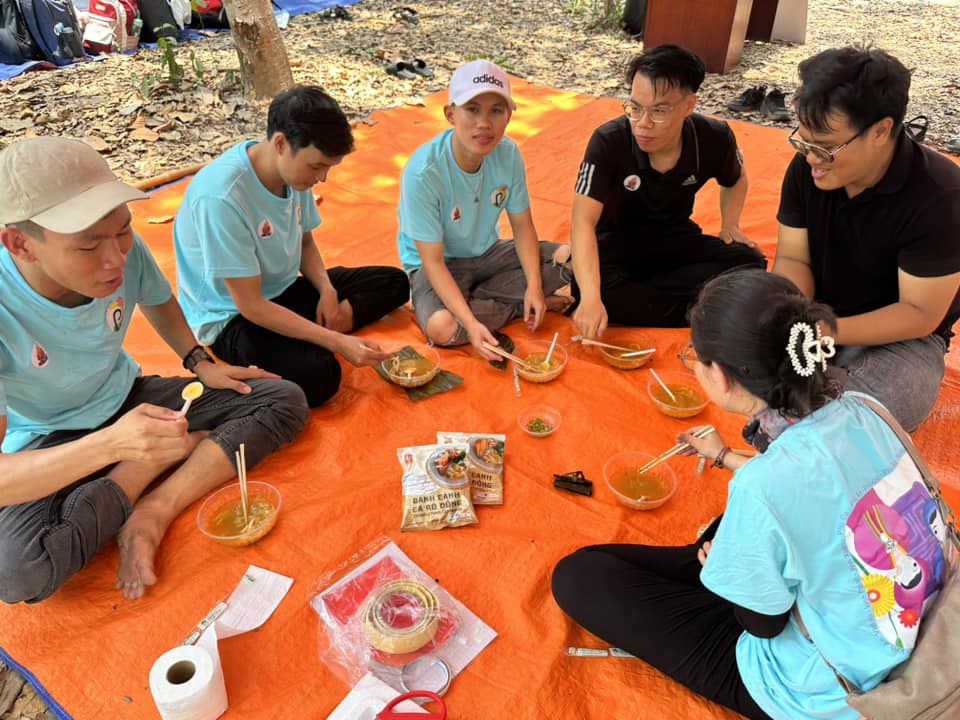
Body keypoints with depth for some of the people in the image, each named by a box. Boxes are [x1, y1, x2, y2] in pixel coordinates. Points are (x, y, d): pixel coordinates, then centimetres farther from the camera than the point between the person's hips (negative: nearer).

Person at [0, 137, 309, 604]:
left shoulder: (125, 251, -19)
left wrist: (199, 363, -6)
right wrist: (112, 443, -48)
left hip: (128, 402, 4)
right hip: (49, 446, -4)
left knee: (285, 401, -10)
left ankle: (154, 513, -17)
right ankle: (184, 446, -12)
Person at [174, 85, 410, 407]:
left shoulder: (295, 170, -8)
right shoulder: (220, 196, -30)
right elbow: (250, 305, -27)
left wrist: (327, 289, -10)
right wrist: (336, 341, -28)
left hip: (285, 290, 8)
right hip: (232, 317, -8)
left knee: (394, 282, 3)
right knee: (319, 375, -33)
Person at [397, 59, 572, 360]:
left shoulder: (508, 153, -14)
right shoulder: (423, 171, -28)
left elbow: (522, 225, -3)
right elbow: (433, 261, -26)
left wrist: (534, 286, -18)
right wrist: (471, 323, -36)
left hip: (487, 253, 5)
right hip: (439, 265, -4)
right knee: (442, 327, -35)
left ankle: (493, 297, -9)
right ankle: (523, 305, -9)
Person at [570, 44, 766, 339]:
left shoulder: (715, 139, -13)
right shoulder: (608, 142, -24)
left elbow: (736, 179, 14)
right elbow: (583, 221, -33)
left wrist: (730, 223, -4)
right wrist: (591, 299, -47)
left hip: (675, 238, 4)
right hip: (618, 240, -3)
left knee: (749, 262, -21)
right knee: (591, 288, -36)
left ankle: (628, 299, -25)